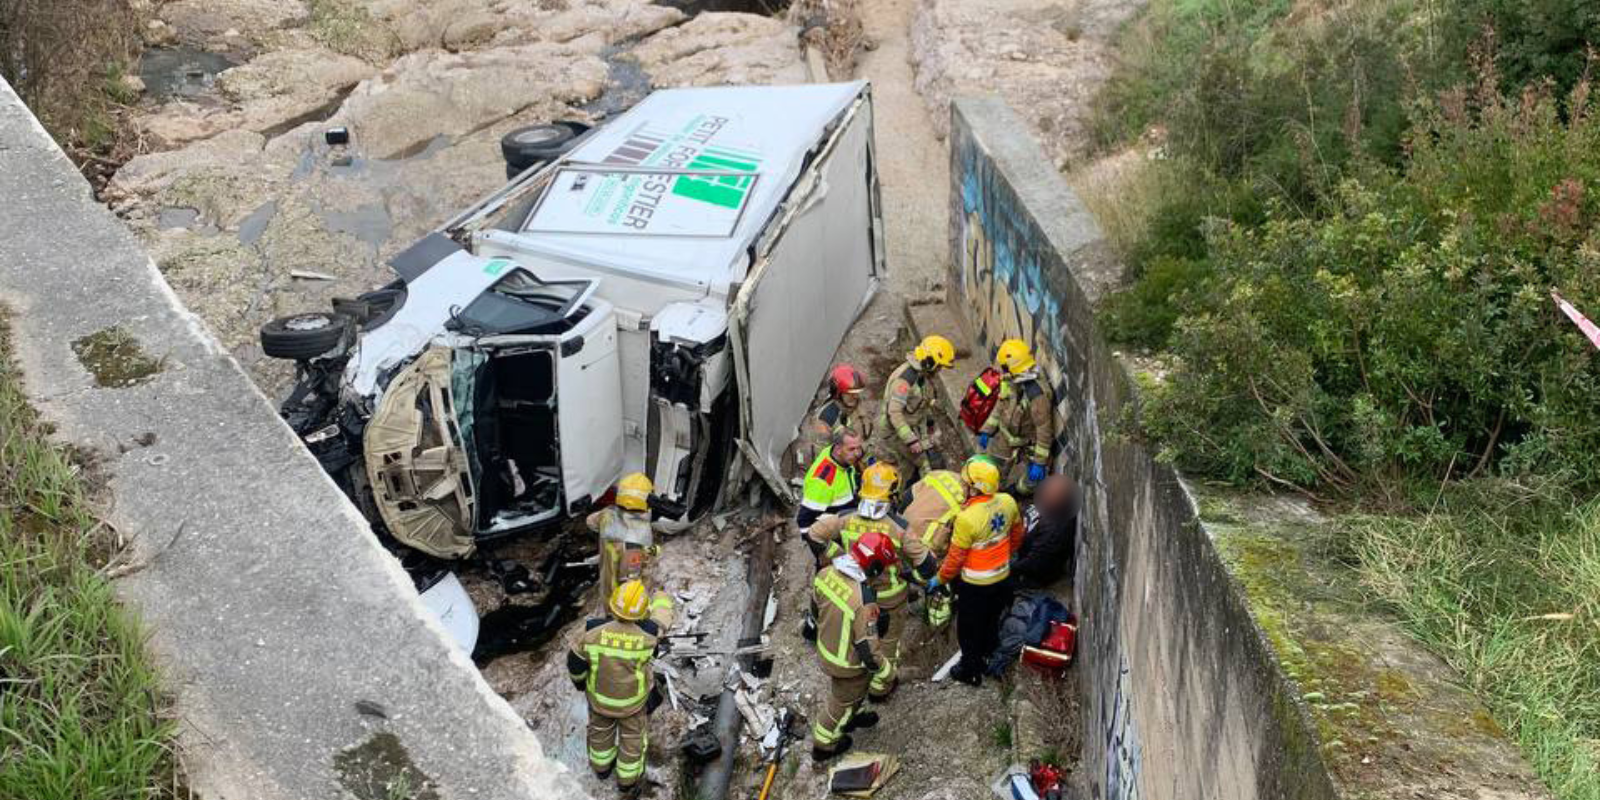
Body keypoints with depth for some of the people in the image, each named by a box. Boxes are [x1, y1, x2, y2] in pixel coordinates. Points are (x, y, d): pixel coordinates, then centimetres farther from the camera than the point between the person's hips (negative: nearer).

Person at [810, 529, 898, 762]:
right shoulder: (864, 601, -41)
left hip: (826, 648, 6)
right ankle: (823, 746, 44)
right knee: (842, 701, 23)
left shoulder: (826, 574, -20)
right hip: (849, 663, -6)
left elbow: (816, 606, 1)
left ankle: (849, 719, 62)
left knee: (846, 692, 35)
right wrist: (885, 669, -10)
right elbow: (868, 647, -30)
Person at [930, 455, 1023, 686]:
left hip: (975, 585, -5)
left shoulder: (967, 518, -33)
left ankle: (970, 671, 36)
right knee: (991, 623, 29)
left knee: (970, 630, 18)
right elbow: (1016, 535, 5)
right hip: (1003, 578, 6)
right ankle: (991, 658, 50)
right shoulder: (1007, 502, -15)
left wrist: (939, 580, -4)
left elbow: (955, 559, -21)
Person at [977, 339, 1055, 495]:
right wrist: (987, 430, 10)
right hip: (1007, 438, 7)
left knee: (1023, 487, -8)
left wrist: (1039, 462, -23)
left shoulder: (1037, 396, -34)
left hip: (1028, 445, -7)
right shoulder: (1008, 383, -10)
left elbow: (1045, 430, -28)